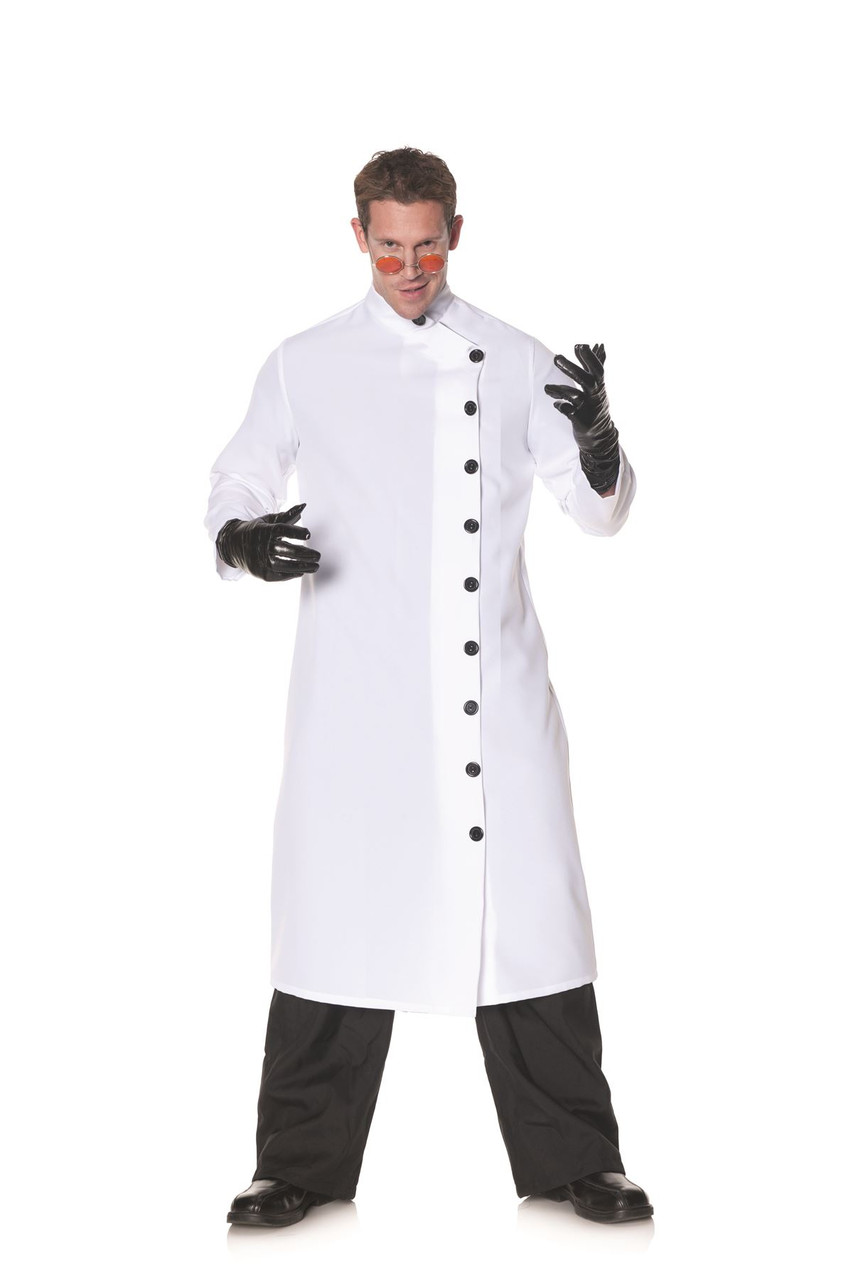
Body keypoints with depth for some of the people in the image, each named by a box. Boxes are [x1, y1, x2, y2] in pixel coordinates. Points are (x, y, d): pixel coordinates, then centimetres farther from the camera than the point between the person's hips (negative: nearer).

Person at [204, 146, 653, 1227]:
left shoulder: (515, 360, 9)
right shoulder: (304, 366, 8)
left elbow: (602, 512, 8)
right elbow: (235, 484, 14)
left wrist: (596, 437, -14)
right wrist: (242, 540, -10)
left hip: (494, 692, 1)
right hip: (355, 697, 0)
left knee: (527, 915, 1)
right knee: (339, 915, 2)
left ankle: (571, 1159, 15)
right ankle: (304, 1163, 16)